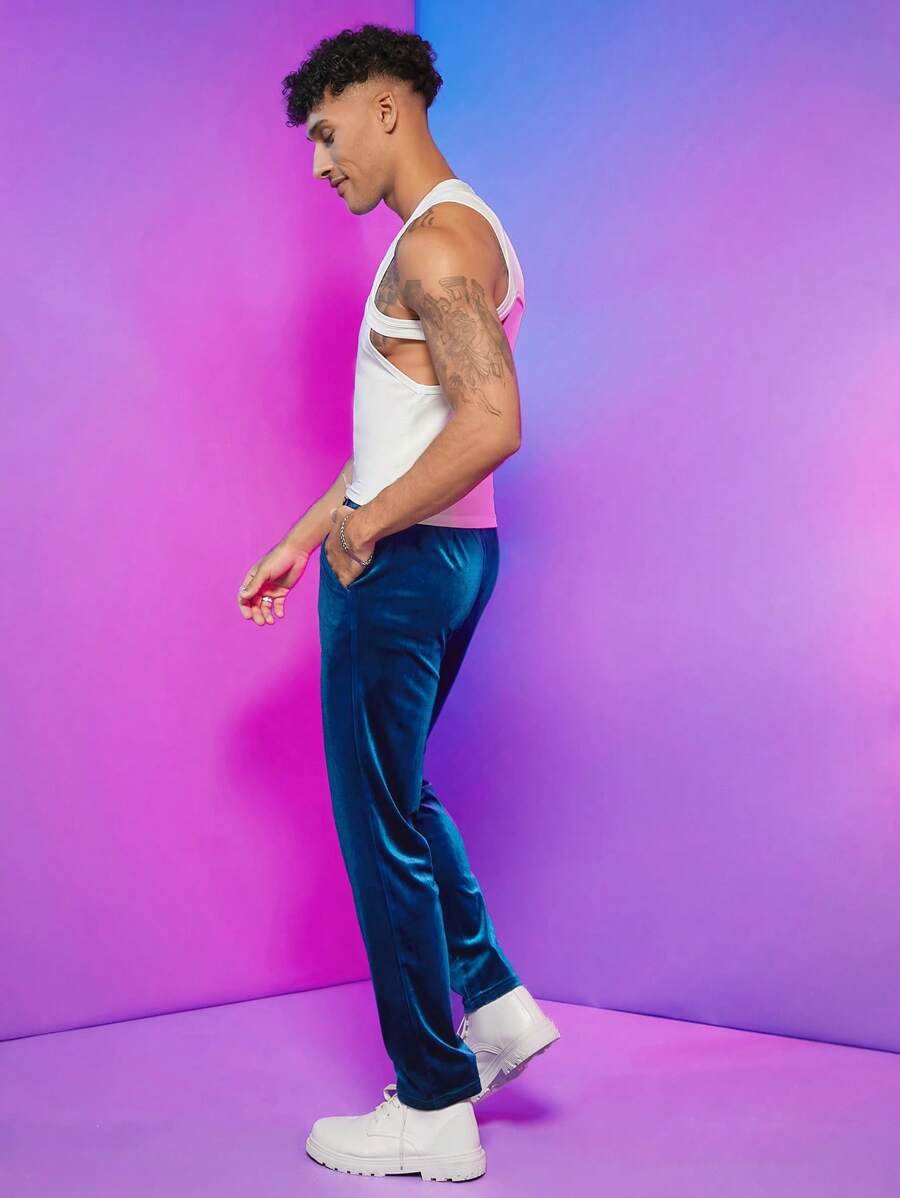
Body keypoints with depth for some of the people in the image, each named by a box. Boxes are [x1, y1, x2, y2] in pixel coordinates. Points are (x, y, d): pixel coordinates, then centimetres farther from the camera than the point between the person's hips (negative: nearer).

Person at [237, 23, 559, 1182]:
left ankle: (433, 1111, 12)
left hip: (402, 563, -10)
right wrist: (297, 541, 20)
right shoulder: (463, 236, 16)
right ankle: (496, 1004, 27)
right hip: (441, 555, 10)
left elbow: (492, 423, -30)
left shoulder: (435, 242, -17)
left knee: (382, 823, 0)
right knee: (396, 795, 23)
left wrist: (363, 525, -20)